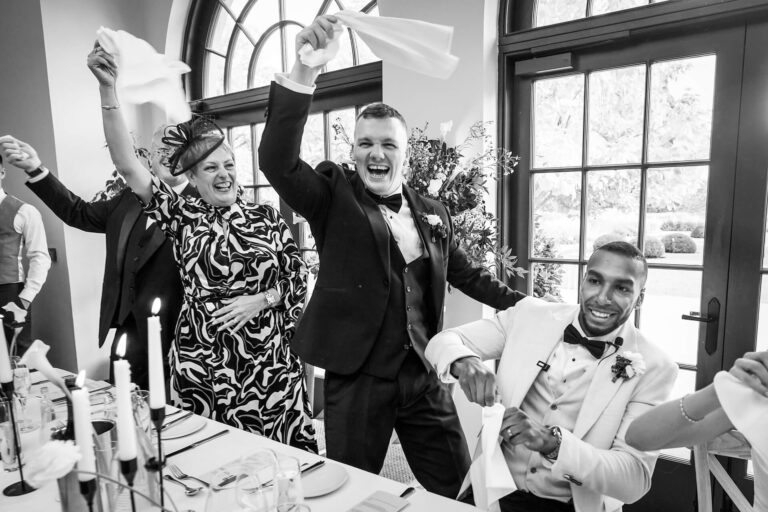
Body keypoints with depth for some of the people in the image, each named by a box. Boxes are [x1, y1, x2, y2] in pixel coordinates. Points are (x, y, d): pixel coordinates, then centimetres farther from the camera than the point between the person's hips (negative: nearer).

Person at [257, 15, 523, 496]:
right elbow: (278, 162, -21)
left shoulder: (434, 213, 7)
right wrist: (303, 73, -31)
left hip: (425, 373, 4)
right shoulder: (334, 195, -4)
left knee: (460, 489, 14)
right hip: (357, 376, -3)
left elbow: (466, 273, 19)